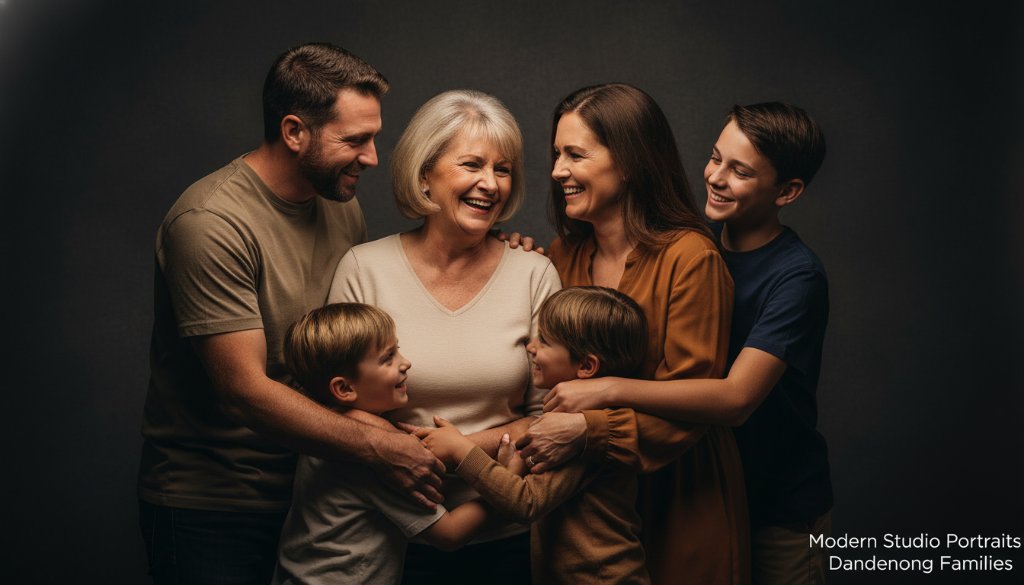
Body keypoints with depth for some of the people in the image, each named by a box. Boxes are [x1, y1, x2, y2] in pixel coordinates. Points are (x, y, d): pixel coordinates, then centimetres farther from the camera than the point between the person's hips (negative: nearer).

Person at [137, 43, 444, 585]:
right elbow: (244, 391, -26)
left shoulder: (341, 205, 3)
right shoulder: (211, 223, -22)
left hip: (307, 488, 7)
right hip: (207, 506, -7)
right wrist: (378, 448, -26)